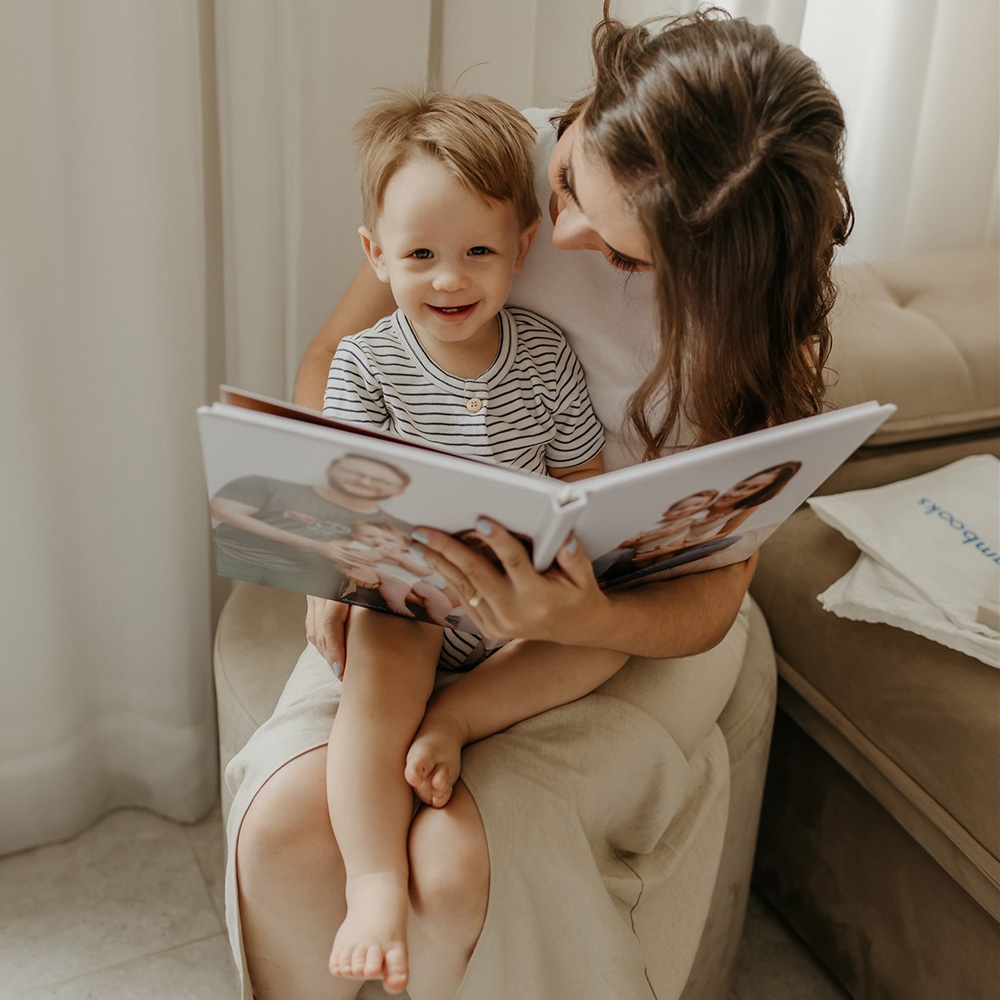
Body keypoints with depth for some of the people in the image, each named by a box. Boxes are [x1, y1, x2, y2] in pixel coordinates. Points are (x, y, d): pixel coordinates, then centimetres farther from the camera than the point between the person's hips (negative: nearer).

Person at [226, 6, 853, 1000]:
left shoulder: (755, 303, -16)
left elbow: (711, 596, -14)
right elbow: (331, 357, 0)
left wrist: (582, 620, -36)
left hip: (635, 621, -2)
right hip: (438, 579, 3)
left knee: (458, 859, -27)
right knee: (282, 826, -21)